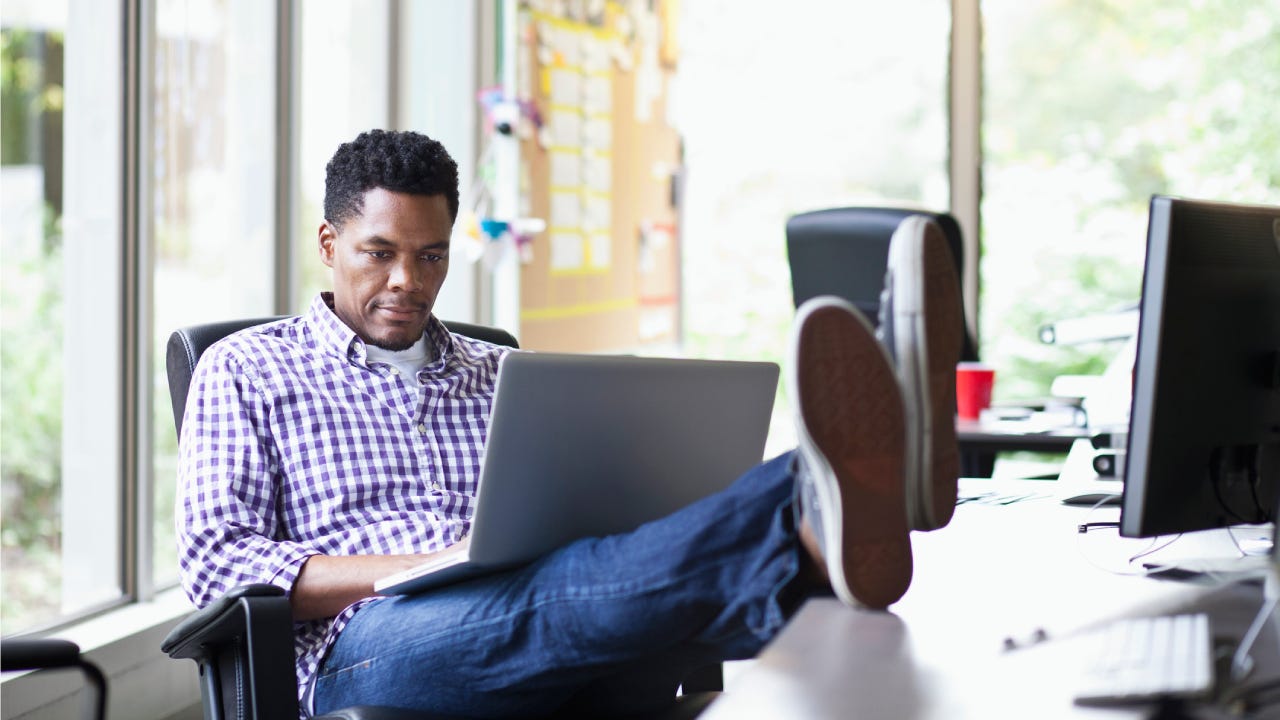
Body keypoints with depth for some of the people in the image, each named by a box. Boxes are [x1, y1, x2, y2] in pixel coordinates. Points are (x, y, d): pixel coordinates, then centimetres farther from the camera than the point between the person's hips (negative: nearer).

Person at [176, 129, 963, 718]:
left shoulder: (498, 375, 28)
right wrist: (415, 566, -10)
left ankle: (835, 531, -63)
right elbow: (217, 562, 3)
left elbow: (569, 537, 26)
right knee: (550, 596, -38)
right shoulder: (246, 372, 15)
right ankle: (825, 520, -66)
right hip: (368, 653, -5)